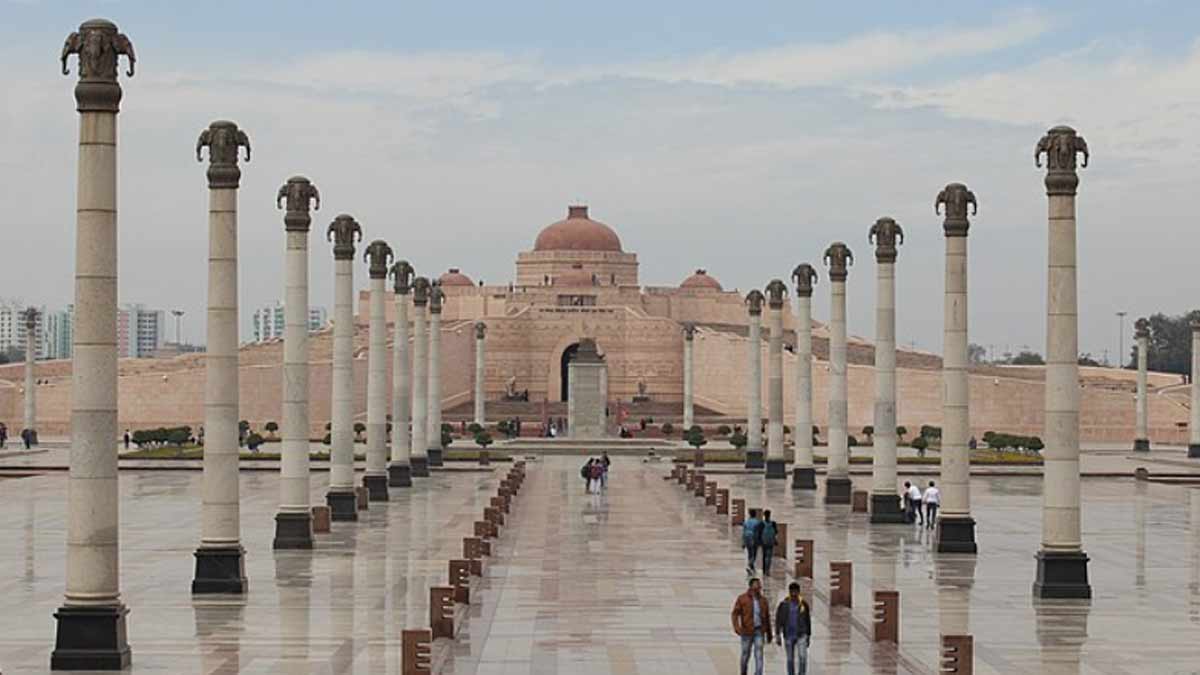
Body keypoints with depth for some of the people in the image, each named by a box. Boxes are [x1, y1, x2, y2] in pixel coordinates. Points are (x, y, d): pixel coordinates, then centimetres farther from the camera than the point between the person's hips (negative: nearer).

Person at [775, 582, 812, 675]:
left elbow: (808, 621, 7)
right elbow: (778, 621, -5)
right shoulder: (783, 605, -4)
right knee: (790, 660, 7)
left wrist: (808, 637, 9)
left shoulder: (804, 604, -1)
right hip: (788, 636, 0)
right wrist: (777, 636, -13)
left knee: (803, 657, -17)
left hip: (801, 635, 0)